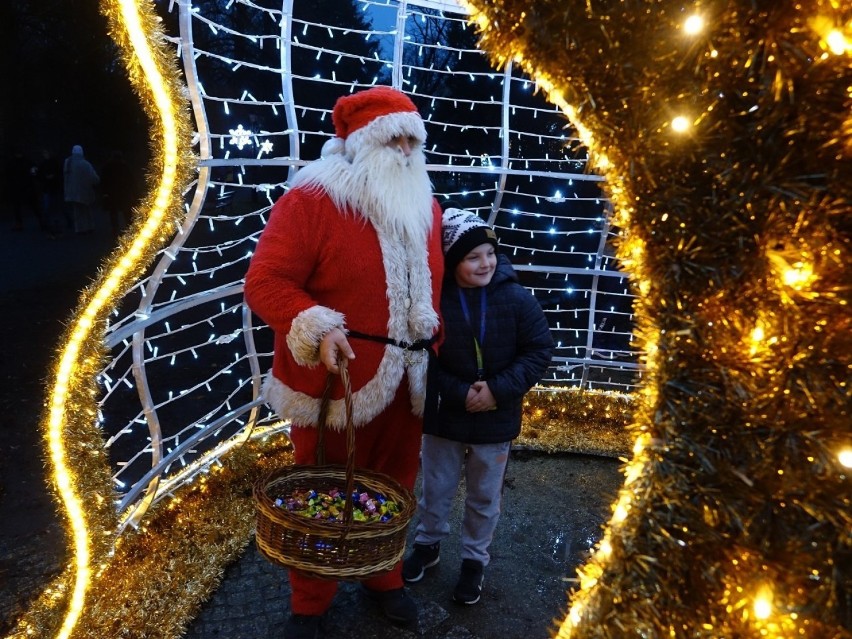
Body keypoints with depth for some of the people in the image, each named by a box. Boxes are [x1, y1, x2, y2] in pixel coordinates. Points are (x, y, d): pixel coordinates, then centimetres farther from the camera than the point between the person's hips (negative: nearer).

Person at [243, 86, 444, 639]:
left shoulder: (425, 206, 9)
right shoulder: (312, 199, -13)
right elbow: (265, 281, -16)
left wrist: (435, 351, 15)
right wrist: (316, 328, -30)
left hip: (406, 384, 6)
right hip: (335, 382, -5)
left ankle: (385, 579, 47)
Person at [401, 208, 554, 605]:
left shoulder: (517, 299, -13)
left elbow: (539, 352, -8)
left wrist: (498, 390, -18)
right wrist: (459, 393, -20)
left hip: (496, 421, 1)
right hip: (442, 417, 0)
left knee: (484, 498, 18)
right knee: (435, 490, 19)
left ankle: (475, 559, 41)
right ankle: (428, 544, 45)